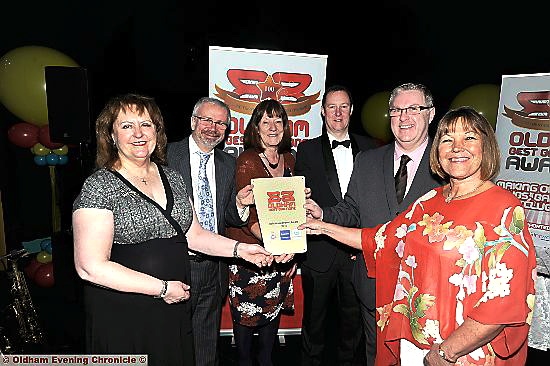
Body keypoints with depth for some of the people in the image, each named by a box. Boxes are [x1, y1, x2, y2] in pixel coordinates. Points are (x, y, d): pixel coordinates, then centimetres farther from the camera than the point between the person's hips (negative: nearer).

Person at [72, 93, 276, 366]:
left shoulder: (172, 178, 5)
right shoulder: (99, 187, -14)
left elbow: (193, 234, 10)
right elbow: (91, 267, -20)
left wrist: (239, 248, -2)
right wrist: (162, 288, -18)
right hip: (122, 317, -5)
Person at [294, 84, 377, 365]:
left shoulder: (368, 148, 7)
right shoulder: (307, 150, 2)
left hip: (359, 250, 2)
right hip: (320, 251, -1)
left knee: (353, 319, 16)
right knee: (315, 320, 14)